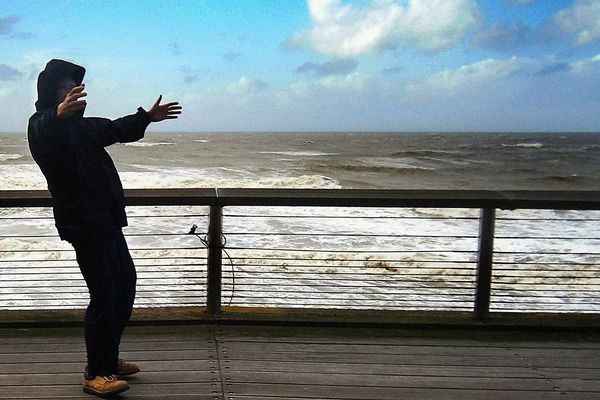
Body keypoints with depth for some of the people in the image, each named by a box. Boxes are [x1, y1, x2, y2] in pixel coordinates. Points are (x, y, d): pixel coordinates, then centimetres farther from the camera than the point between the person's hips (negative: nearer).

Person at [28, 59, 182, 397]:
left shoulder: (82, 126, 19)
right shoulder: (42, 126, -9)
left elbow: (117, 130, 37)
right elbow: (45, 134, -35)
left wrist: (147, 117, 41)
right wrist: (59, 113, -56)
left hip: (106, 220, 10)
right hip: (83, 224, -10)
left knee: (126, 284, 15)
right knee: (104, 295, -11)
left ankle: (109, 359, 27)